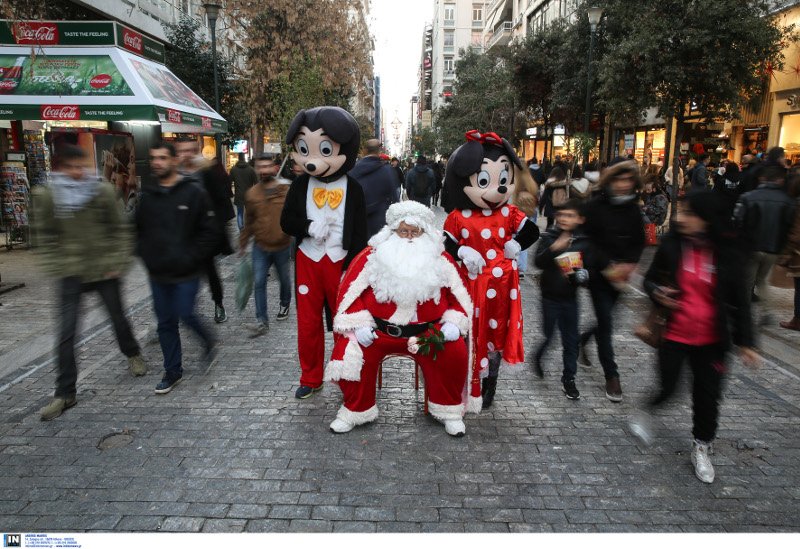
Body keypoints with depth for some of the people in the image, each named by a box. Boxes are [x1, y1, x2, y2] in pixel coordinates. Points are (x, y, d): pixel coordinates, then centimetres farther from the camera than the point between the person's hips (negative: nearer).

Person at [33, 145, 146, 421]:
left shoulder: (103, 190, -5)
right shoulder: (46, 195, -3)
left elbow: (120, 228, -2)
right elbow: (44, 234, 3)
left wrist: (119, 262, -7)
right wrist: (54, 267, -4)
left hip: (104, 269, 0)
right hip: (70, 272, 0)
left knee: (118, 317, 16)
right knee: (66, 333, 0)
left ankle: (133, 354, 45)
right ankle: (65, 393, 11)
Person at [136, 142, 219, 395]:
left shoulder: (193, 192, -7)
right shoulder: (147, 195, 8)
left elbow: (209, 232, -9)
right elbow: (139, 229, 18)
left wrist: (191, 258, -14)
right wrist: (146, 256, 4)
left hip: (186, 272, -5)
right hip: (157, 273, 5)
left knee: (185, 315, -5)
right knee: (165, 323, 10)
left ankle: (208, 341, 28)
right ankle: (172, 372, 24)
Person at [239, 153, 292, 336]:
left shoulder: (286, 191, -9)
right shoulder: (252, 194, 0)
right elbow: (248, 222, 9)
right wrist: (243, 244, 12)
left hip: (282, 247, -1)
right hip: (260, 247, 2)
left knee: (284, 280, 16)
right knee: (258, 283, -4)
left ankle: (284, 305, 43)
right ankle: (262, 321, 2)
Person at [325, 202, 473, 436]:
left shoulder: (441, 261, 6)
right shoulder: (371, 258, 1)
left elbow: (458, 296, 9)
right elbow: (350, 293, 1)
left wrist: (453, 323, -9)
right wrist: (359, 325, -12)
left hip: (427, 331, 0)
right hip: (378, 329, 0)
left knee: (455, 352, -25)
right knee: (349, 353, -24)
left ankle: (449, 409, 1)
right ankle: (355, 410, 2)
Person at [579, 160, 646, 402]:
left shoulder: (633, 209, 5)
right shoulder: (595, 207, -9)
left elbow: (639, 242, 8)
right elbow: (589, 241, -11)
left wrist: (628, 265, -9)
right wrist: (608, 266, -17)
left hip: (619, 275, 5)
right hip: (599, 273, -4)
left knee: (605, 320, 14)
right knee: (606, 323, -4)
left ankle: (582, 339, 45)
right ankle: (611, 376, 7)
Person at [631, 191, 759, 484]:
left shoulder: (727, 254, -7)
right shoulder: (671, 244, -7)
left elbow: (739, 302, 0)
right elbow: (650, 279, 5)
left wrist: (744, 342, -1)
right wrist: (657, 292, -18)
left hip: (711, 340, 1)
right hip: (674, 334, -1)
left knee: (708, 395, 10)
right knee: (667, 387, 5)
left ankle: (702, 448, 32)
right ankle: (646, 412, 38)